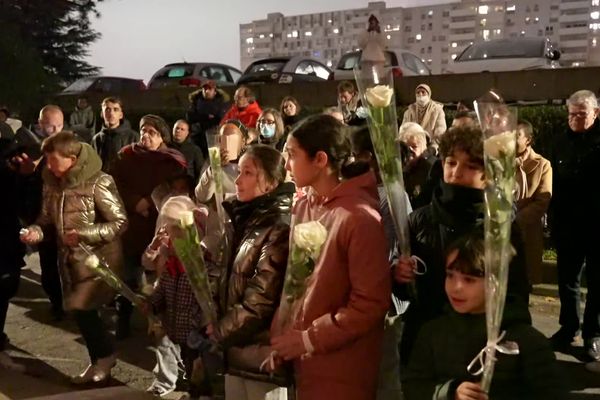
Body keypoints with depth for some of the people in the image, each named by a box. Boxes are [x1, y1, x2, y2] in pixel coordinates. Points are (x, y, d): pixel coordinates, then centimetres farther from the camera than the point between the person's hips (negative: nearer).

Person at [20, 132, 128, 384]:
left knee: (83, 309, -7)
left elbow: (119, 223, -16)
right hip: (70, 258, 7)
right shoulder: (52, 182, 1)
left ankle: (105, 355, 18)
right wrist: (37, 231, -11)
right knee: (80, 311, 11)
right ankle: (99, 360, 29)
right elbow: (48, 218, 11)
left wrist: (83, 234, -24)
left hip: (97, 258, -6)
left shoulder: (97, 183, -19)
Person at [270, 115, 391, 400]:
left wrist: (309, 339, -14)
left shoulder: (360, 217, -19)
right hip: (301, 360, 6)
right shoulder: (303, 207, 3)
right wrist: (280, 337, 1)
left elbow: (370, 304, -18)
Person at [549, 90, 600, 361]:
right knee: (567, 279, 12)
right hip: (567, 224, 3)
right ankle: (568, 326, 27)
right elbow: (555, 182, 8)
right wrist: (554, 216, 2)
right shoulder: (561, 142, 6)